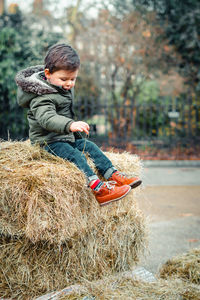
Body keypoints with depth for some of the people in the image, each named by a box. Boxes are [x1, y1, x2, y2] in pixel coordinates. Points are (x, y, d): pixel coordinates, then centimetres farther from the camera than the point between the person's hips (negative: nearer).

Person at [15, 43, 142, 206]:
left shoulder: (65, 88, 8)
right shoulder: (42, 98, -25)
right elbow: (47, 119, -44)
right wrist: (70, 125, -58)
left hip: (68, 137, 10)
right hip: (48, 141, -10)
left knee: (90, 147, 2)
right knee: (75, 156, -26)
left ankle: (115, 176, 3)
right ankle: (98, 189, -37)